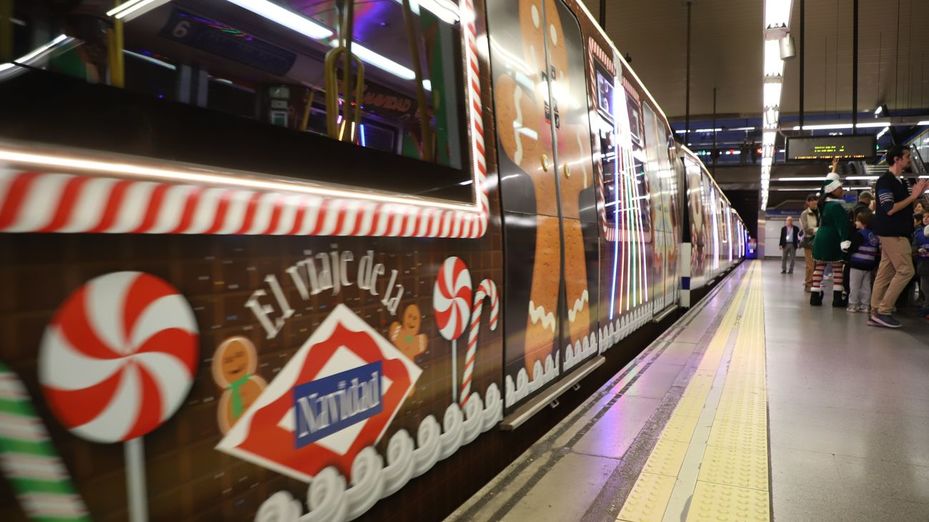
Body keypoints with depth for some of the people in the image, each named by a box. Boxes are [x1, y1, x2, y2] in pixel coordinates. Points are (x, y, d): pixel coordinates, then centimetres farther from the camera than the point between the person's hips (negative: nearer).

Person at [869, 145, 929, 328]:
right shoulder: (885, 181, -12)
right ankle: (883, 311, -6)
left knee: (885, 273, 7)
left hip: (896, 233, 9)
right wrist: (912, 196, -14)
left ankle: (876, 313, 9)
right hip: (892, 233, -9)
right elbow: (890, 209, -19)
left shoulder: (899, 182, 16)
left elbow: (904, 207, 21)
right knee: (905, 271, -10)